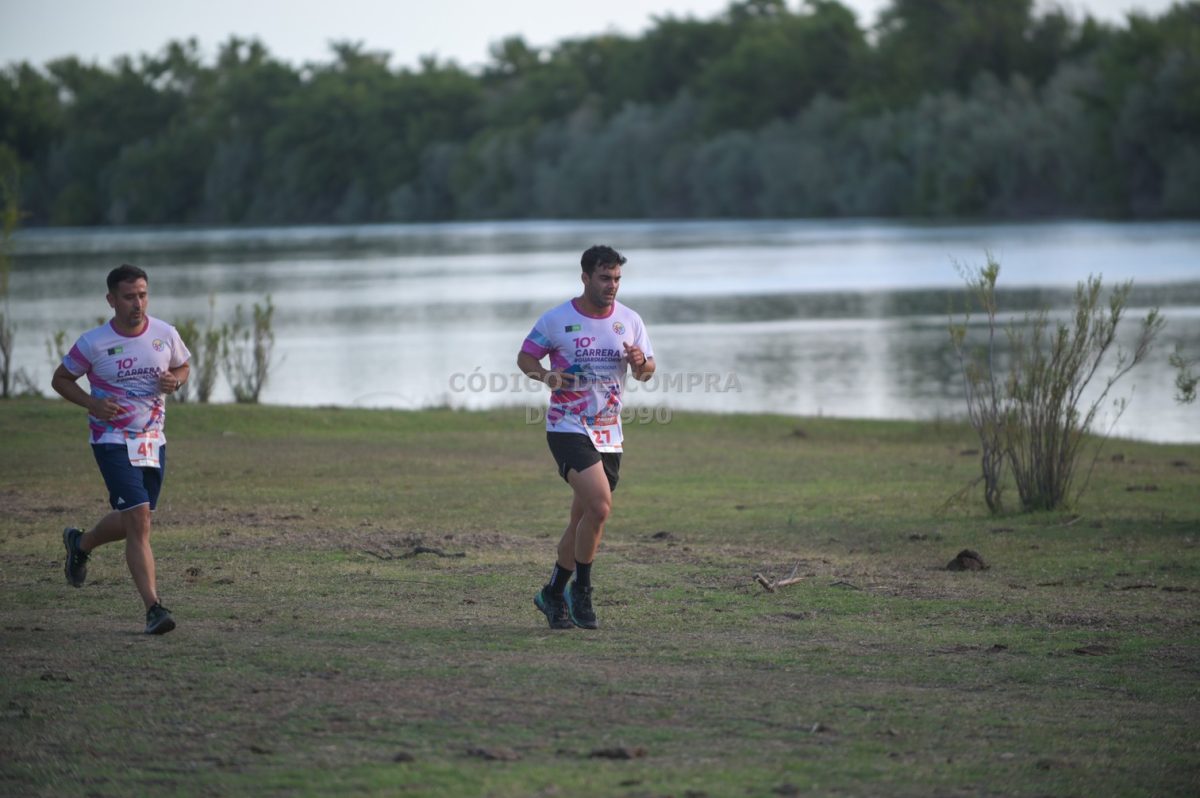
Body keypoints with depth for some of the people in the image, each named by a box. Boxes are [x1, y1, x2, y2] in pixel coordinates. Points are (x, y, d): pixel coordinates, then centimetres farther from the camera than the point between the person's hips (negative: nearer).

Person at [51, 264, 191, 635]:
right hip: (112, 440, -5)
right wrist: (92, 403, -15)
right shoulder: (93, 343, -11)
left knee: (131, 522, 14)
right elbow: (60, 379, 2)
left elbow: (183, 367, 16)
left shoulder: (165, 335, -2)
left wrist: (174, 381, -8)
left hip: (153, 439, 5)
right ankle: (153, 609, -15)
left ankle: (80, 543, 46)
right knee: (139, 520, -16)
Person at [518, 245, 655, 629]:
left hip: (609, 435, 5)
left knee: (584, 519, 10)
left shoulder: (629, 321, 5)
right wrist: (546, 375, -18)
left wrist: (640, 363, -13)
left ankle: (552, 594, 26)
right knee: (600, 506, -22)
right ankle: (581, 589, -5)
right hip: (567, 428, -5)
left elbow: (646, 372, 11)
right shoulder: (556, 319, -6)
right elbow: (525, 357, 3)